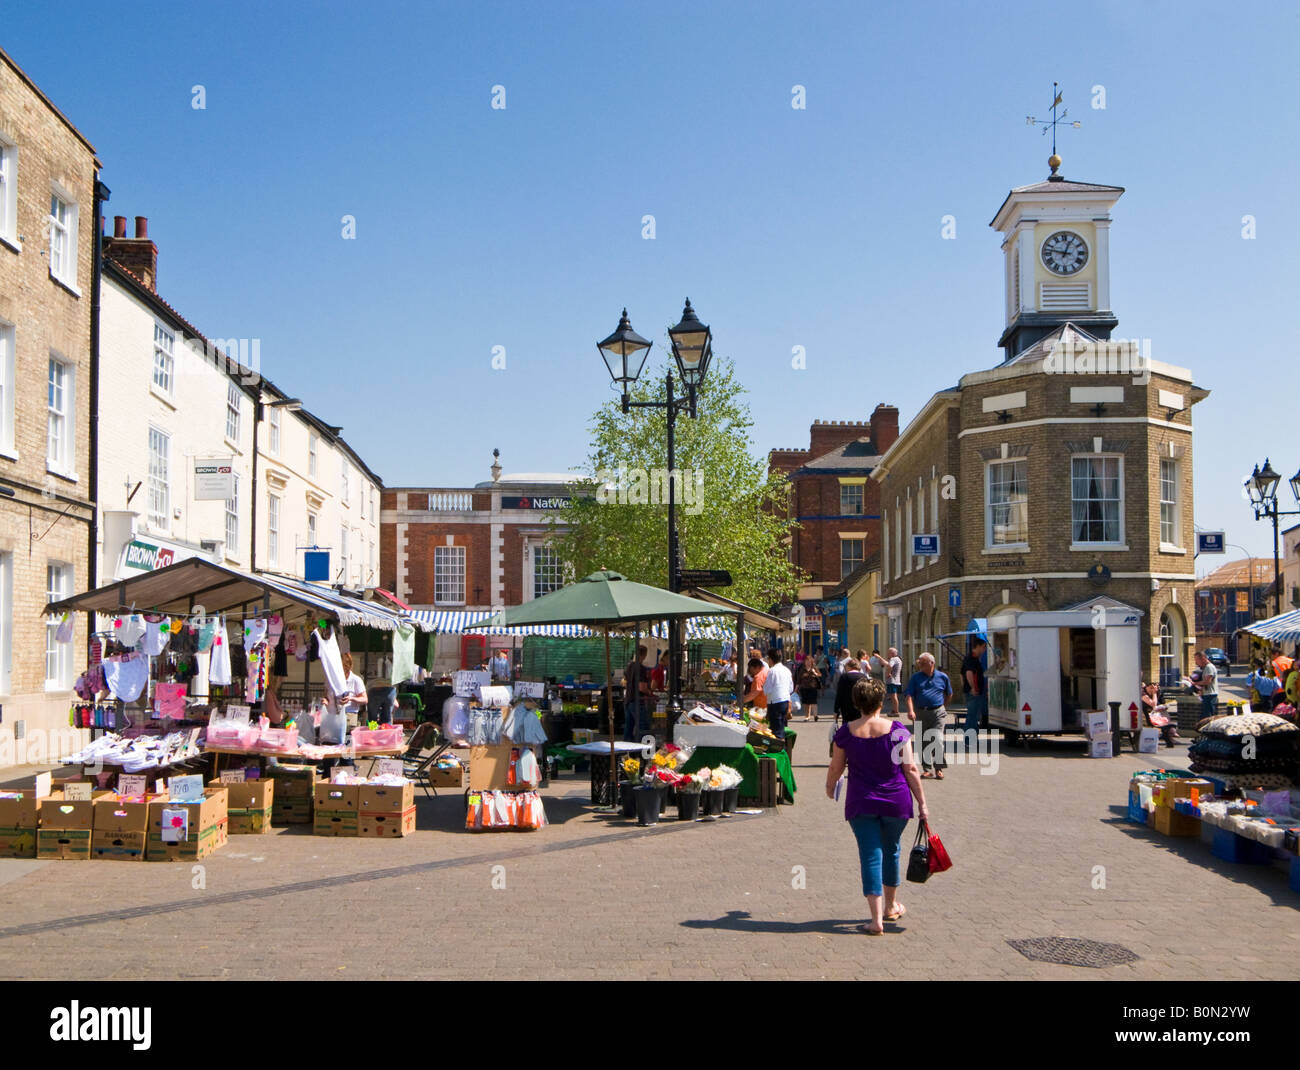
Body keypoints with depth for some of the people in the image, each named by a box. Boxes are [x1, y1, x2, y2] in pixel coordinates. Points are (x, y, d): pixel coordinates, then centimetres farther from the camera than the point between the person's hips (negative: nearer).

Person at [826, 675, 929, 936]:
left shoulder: (845, 732, -5)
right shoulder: (897, 730, -7)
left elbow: (836, 768, 4)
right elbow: (910, 770, -6)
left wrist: (829, 787, 24)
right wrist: (922, 803, 1)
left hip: (861, 804, -1)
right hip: (896, 802, 1)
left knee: (870, 856, 2)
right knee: (890, 851, 20)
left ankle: (877, 919, -6)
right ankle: (891, 907, 36)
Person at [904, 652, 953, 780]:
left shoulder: (942, 677, 5)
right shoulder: (916, 677, 4)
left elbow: (949, 694, 20)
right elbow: (910, 695, -5)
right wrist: (910, 711, -19)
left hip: (937, 713, -1)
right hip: (921, 713, 2)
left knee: (937, 740, -11)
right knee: (923, 742, 6)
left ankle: (939, 768, -1)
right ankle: (926, 768, 16)